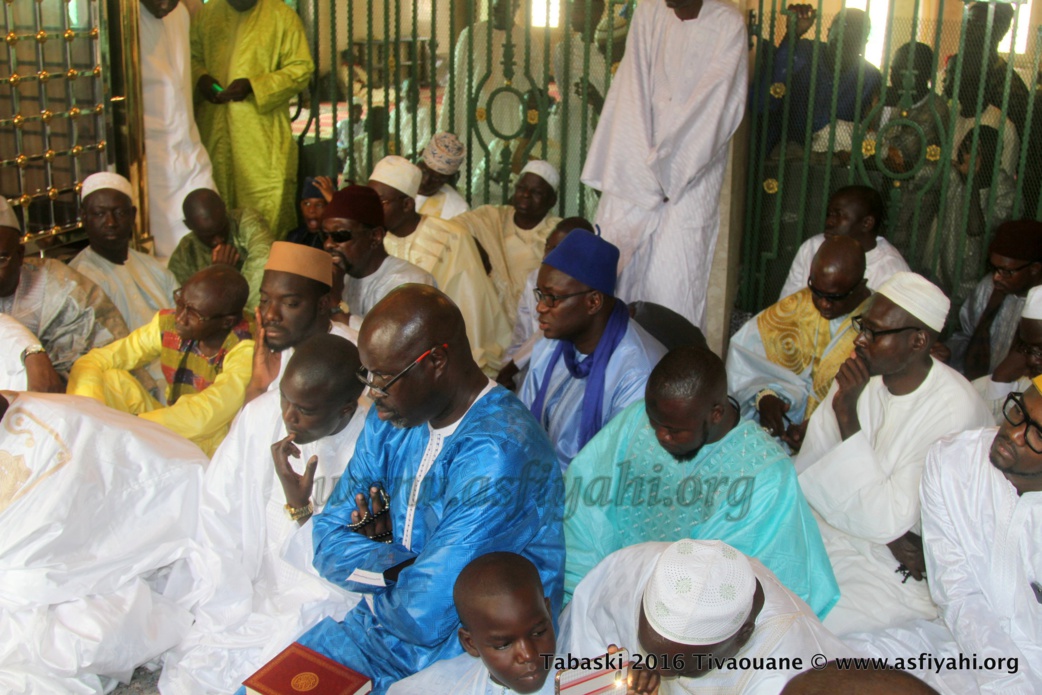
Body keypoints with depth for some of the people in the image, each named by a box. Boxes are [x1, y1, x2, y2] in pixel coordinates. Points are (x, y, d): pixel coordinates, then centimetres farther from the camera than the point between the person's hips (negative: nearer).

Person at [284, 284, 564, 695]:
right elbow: (329, 541, 1)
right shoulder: (391, 416, 0)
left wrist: (372, 564, -8)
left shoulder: (497, 454, -28)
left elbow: (423, 618, -28)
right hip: (382, 625, 7)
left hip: (455, 657, -7)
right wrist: (403, 568, -17)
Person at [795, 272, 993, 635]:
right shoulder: (862, 374, -4)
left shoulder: (955, 411, -23)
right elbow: (808, 468, -4)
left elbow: (887, 520, -25)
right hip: (835, 530, 6)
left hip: (900, 573, -6)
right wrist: (891, 532, -17)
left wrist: (847, 412, -28)